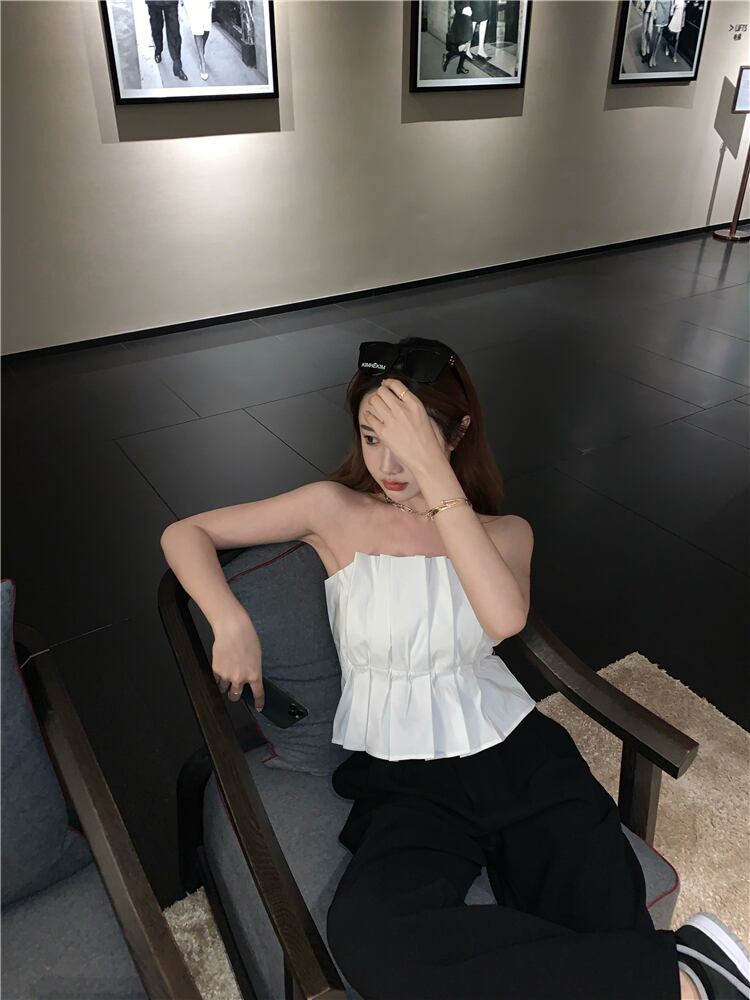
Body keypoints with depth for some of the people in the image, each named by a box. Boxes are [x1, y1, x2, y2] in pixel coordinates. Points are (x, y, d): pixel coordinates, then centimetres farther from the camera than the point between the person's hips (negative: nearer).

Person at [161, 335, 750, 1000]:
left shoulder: (505, 533, 7)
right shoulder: (335, 510, 3)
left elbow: (504, 616, -17)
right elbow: (185, 534, 7)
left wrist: (433, 472, -21)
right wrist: (232, 623, -11)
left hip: (520, 751, 2)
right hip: (403, 777, -1)